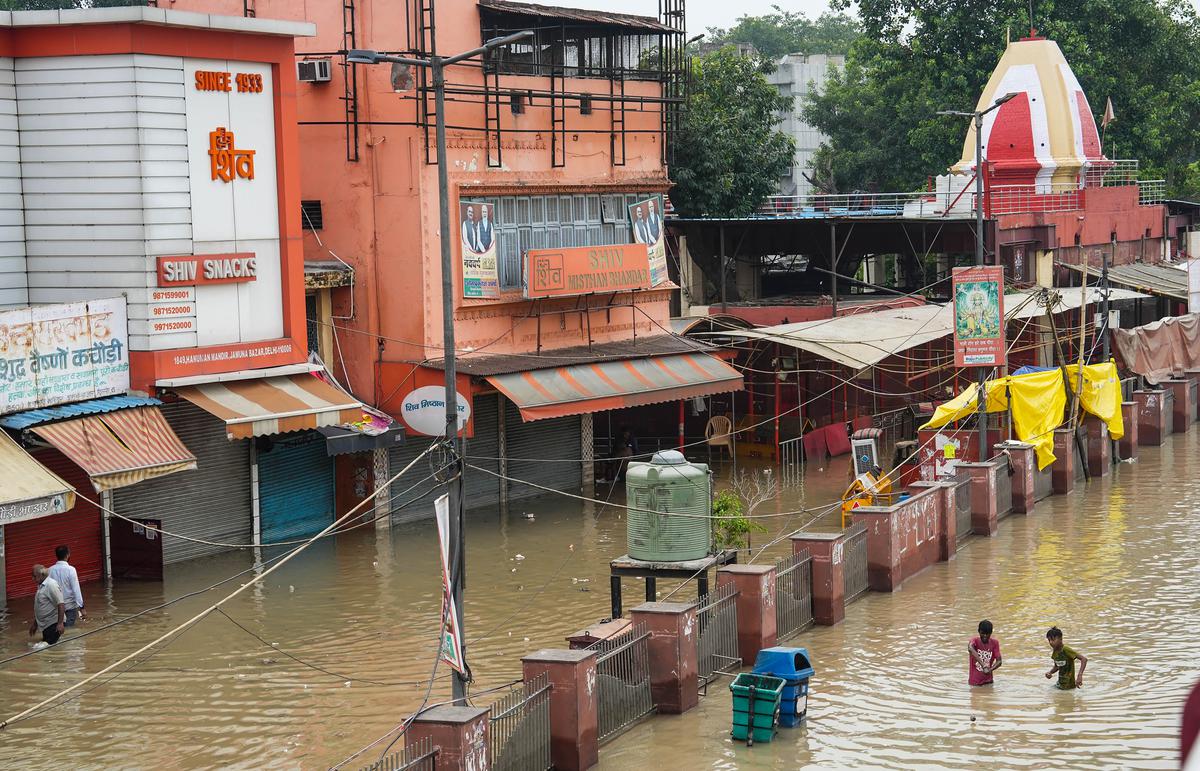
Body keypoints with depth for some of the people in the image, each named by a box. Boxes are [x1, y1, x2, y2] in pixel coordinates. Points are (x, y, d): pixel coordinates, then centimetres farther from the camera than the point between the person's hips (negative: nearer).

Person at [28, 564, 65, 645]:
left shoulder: (51, 585, -16)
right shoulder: (41, 586, 15)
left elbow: (61, 605, -22)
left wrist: (60, 623, -26)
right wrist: (35, 623, 26)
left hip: (54, 624, -10)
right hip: (45, 624, 10)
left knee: (51, 645, -20)